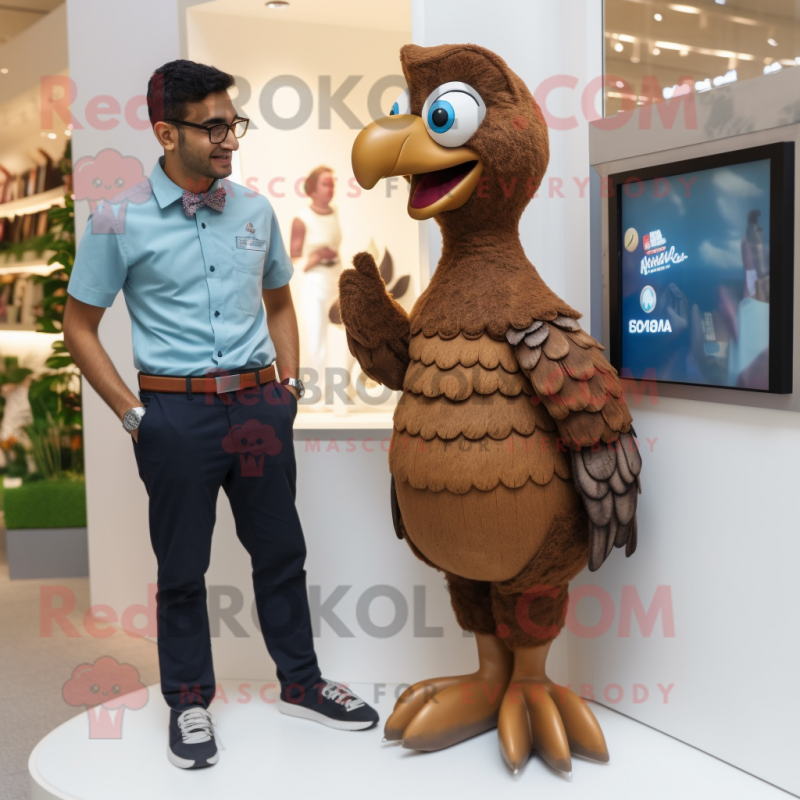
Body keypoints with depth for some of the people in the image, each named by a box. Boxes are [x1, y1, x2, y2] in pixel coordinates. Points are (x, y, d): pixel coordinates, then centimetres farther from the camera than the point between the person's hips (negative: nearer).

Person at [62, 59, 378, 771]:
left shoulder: (255, 209, 5)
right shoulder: (120, 222, -7)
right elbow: (79, 327, -1)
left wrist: (289, 385, 9)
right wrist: (132, 415, -6)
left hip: (259, 405, 4)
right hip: (176, 413, -3)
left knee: (281, 550, 13)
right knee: (183, 567, 8)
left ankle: (301, 684, 31)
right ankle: (189, 703, 27)